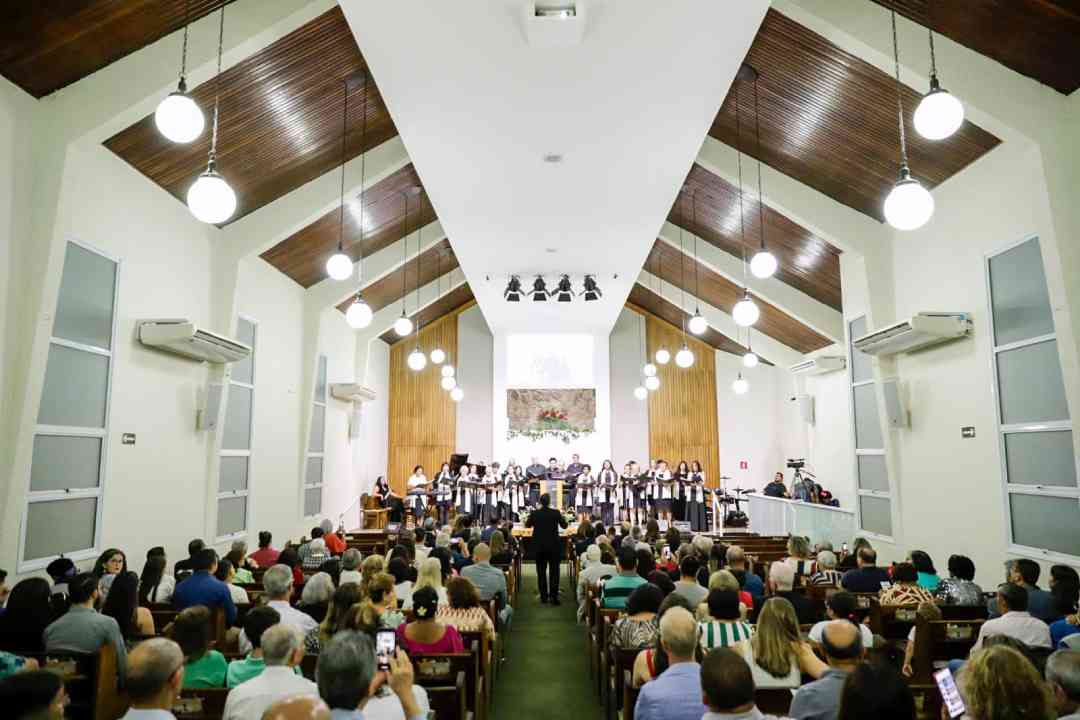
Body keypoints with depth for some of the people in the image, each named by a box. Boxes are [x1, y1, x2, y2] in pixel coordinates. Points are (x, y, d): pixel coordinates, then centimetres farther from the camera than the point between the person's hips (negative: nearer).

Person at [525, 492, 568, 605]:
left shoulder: (534, 513, -7)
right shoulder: (556, 513, -11)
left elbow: (527, 525, 11)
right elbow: (564, 525, 3)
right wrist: (561, 516, 19)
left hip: (539, 546, 1)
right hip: (554, 546, -1)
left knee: (541, 571, 12)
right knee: (554, 571, 5)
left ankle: (544, 596, 14)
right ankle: (553, 596, 1)